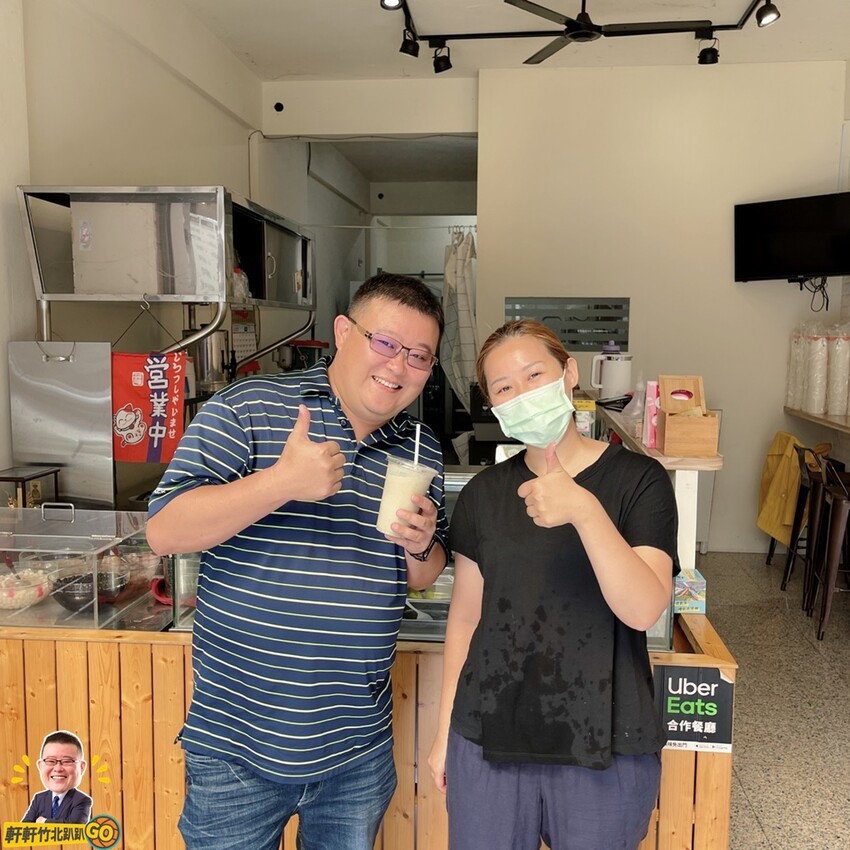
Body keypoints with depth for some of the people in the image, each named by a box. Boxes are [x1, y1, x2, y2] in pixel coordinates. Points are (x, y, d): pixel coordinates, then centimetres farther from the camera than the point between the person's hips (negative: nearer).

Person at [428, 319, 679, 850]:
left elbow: (643, 610, -19)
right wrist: (445, 731, 10)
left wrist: (585, 510, -32)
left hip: (605, 748, -2)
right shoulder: (484, 492, 1)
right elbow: (465, 617, 7)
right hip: (489, 741, 3)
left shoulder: (639, 480, -7)